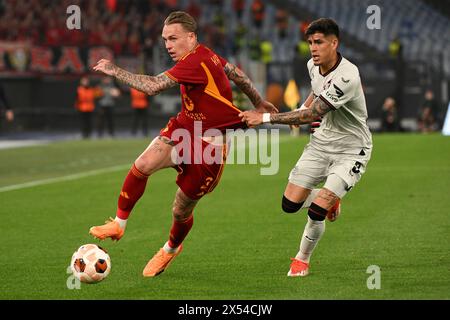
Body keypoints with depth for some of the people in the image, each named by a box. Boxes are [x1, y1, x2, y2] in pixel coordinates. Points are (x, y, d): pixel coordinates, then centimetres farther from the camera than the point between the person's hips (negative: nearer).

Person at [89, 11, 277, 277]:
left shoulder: (195, 62, -25)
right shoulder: (205, 56, 4)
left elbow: (153, 86, -30)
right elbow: (236, 73, 19)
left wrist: (115, 71, -19)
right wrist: (258, 102, 33)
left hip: (209, 143, -8)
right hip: (183, 129, 8)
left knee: (181, 212, 4)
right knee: (144, 164, -20)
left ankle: (171, 248, 36)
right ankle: (119, 224, -8)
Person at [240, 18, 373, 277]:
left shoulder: (347, 77, -29)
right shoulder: (313, 65, -2)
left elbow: (312, 114, -33)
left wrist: (265, 118, -34)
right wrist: (305, 106, 5)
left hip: (351, 150, -7)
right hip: (322, 142, 7)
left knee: (316, 211, -18)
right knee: (290, 205, -1)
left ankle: (303, 260, 8)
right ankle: (330, 199, 29)